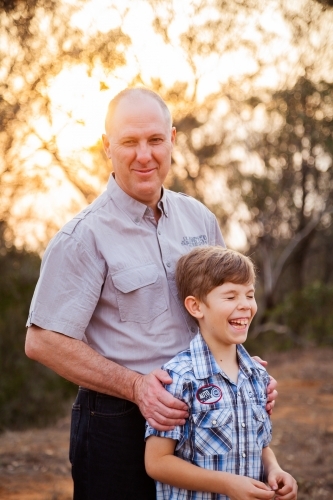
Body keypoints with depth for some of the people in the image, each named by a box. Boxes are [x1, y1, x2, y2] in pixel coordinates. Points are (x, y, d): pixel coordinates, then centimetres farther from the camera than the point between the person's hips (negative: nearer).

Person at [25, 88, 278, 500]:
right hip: (118, 426, -5)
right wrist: (135, 386, -20)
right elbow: (42, 341, -15)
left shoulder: (199, 219, 6)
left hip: (197, 416, 5)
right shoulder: (86, 236, -12)